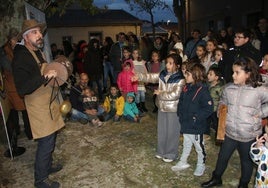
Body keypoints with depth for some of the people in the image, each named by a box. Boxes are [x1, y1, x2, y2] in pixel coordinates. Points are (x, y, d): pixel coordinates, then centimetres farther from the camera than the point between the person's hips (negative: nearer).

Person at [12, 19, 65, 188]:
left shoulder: (38, 52, 10)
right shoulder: (21, 57, -19)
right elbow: (22, 88, -27)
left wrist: (55, 71, 12)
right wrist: (45, 77, -33)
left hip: (48, 102, 9)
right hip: (38, 106, -9)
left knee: (51, 138, 19)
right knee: (46, 142, -2)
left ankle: (48, 164, 40)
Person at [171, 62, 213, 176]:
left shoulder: (203, 90, -21)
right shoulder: (186, 88, 2)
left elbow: (208, 108, -23)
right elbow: (181, 101, 15)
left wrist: (196, 117, -22)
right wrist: (180, 113, 5)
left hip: (196, 126, -7)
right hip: (185, 124, 7)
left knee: (199, 146, 14)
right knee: (186, 145, 24)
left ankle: (201, 166, 35)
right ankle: (183, 162, 40)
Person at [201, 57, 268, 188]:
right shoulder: (228, 88, -3)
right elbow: (223, 102, 13)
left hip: (249, 135, -3)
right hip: (229, 132, 3)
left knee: (246, 161, 19)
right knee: (222, 157, 18)